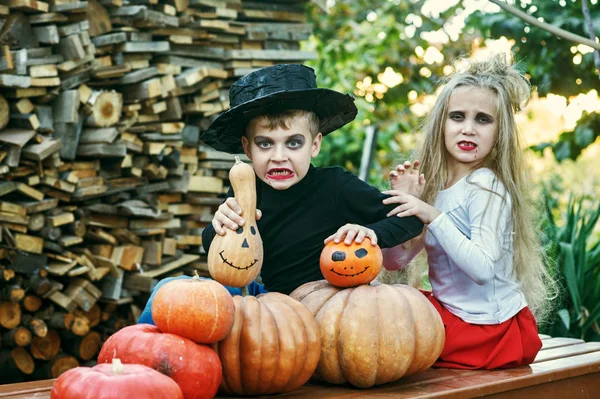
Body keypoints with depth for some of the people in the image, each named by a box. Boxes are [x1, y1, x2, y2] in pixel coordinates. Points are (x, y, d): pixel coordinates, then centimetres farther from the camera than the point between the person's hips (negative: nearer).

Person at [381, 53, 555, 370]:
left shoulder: (487, 187, -16)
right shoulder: (433, 185, 4)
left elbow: (483, 268, -27)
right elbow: (394, 261, 3)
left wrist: (433, 216, -29)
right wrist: (403, 200, -10)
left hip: (489, 328, -7)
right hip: (450, 309, 7)